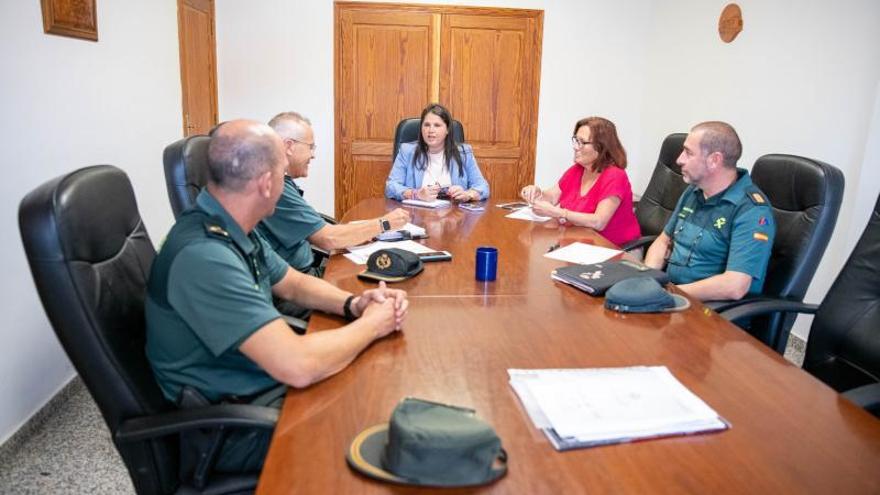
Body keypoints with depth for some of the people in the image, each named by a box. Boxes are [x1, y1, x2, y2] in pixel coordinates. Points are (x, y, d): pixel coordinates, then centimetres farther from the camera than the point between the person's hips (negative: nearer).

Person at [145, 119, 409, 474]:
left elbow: (295, 285, 14)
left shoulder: (232, 229, 1)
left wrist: (354, 304, -5)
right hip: (236, 429, -9)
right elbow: (299, 366, -37)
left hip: (266, 382, 9)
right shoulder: (204, 256, -31)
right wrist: (371, 325, -19)